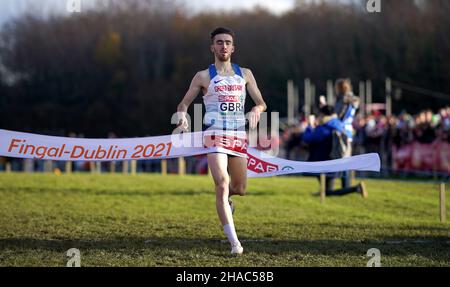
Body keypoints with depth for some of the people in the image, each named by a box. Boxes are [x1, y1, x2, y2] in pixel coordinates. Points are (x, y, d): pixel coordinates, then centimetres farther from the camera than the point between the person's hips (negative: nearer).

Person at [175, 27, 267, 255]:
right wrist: (182, 116, -14)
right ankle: (234, 242, -20)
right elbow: (184, 103, 9)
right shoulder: (204, 76, 3)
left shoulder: (245, 74, 11)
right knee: (222, 185, -19)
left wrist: (256, 110, -12)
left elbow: (261, 103, 12)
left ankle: (226, 198, 49)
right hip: (215, 133, -4)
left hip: (238, 134, 4)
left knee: (240, 189, 9)